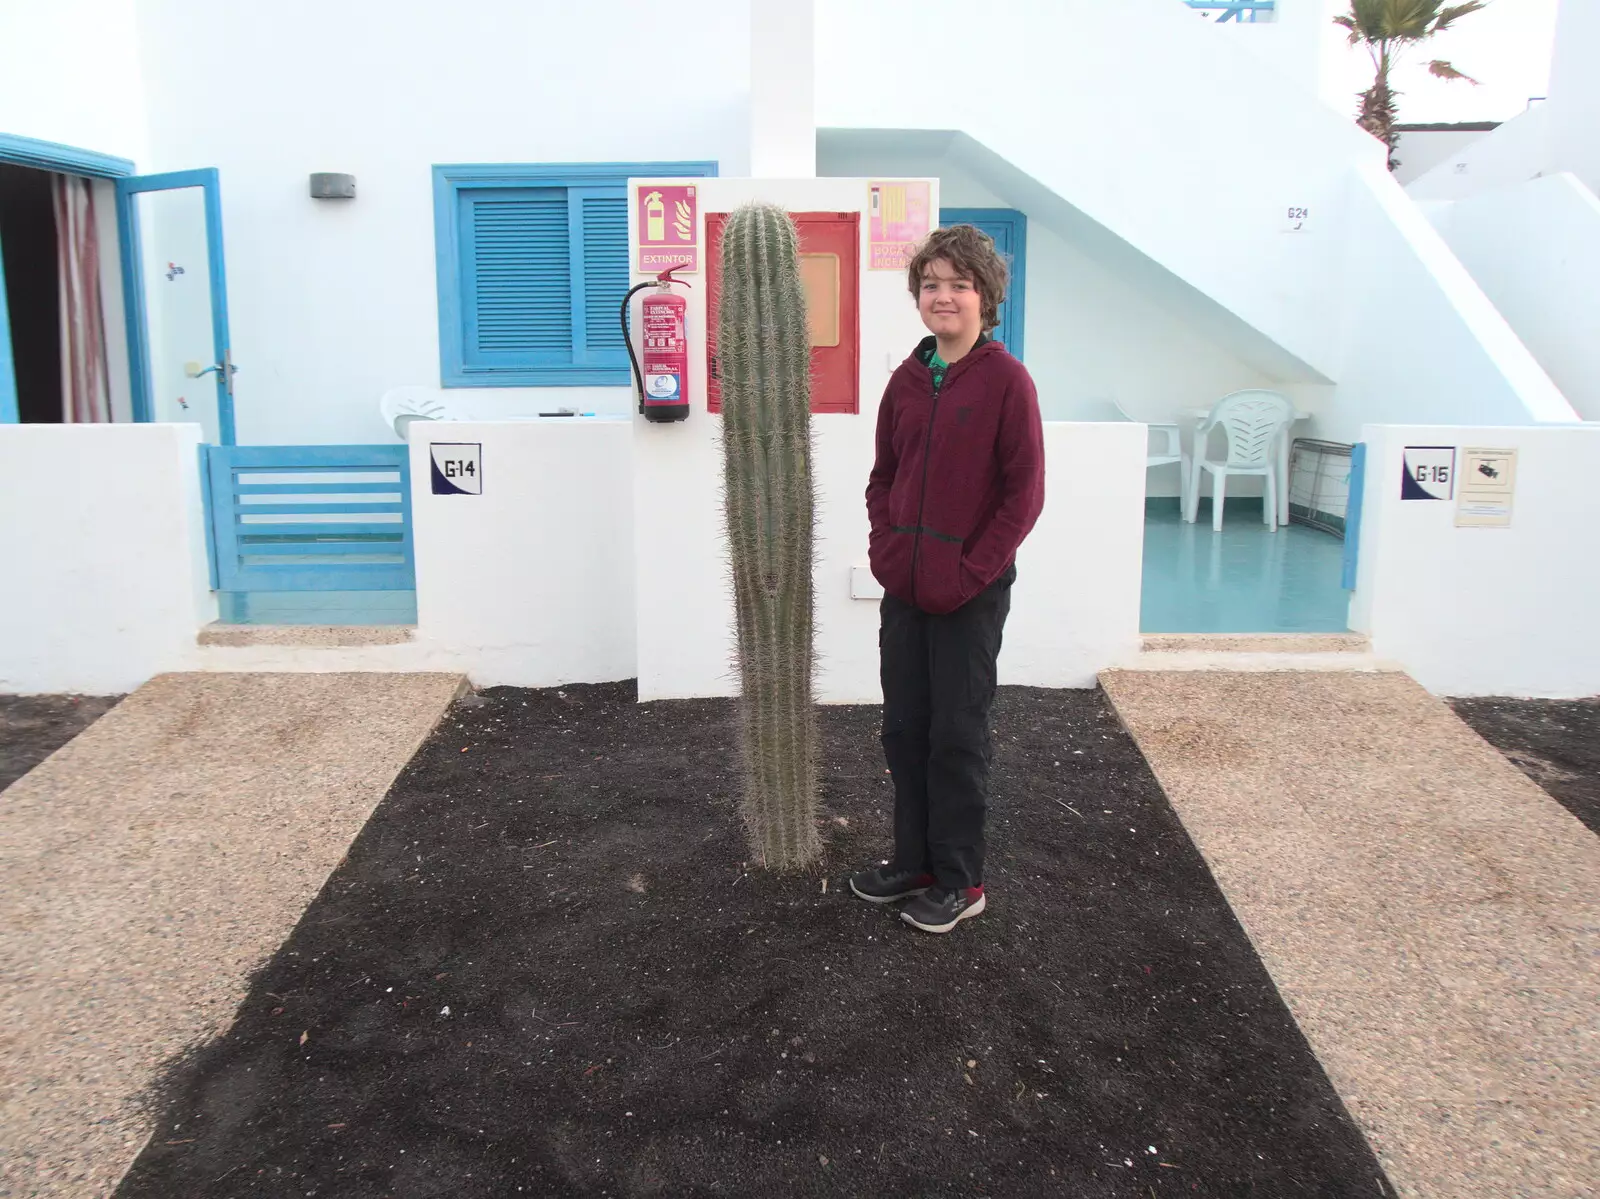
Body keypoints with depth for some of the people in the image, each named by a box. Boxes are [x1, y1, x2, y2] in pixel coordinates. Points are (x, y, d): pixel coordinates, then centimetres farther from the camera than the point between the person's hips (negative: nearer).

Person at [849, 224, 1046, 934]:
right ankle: (914, 862, 30)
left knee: (957, 736, 3)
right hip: (904, 588, 6)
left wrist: (969, 571, -15)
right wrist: (883, 544, 2)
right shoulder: (907, 380, 8)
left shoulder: (1006, 380, -10)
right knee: (904, 728, 14)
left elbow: (1024, 494, -12)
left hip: (970, 594, -6)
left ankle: (960, 881, 19)